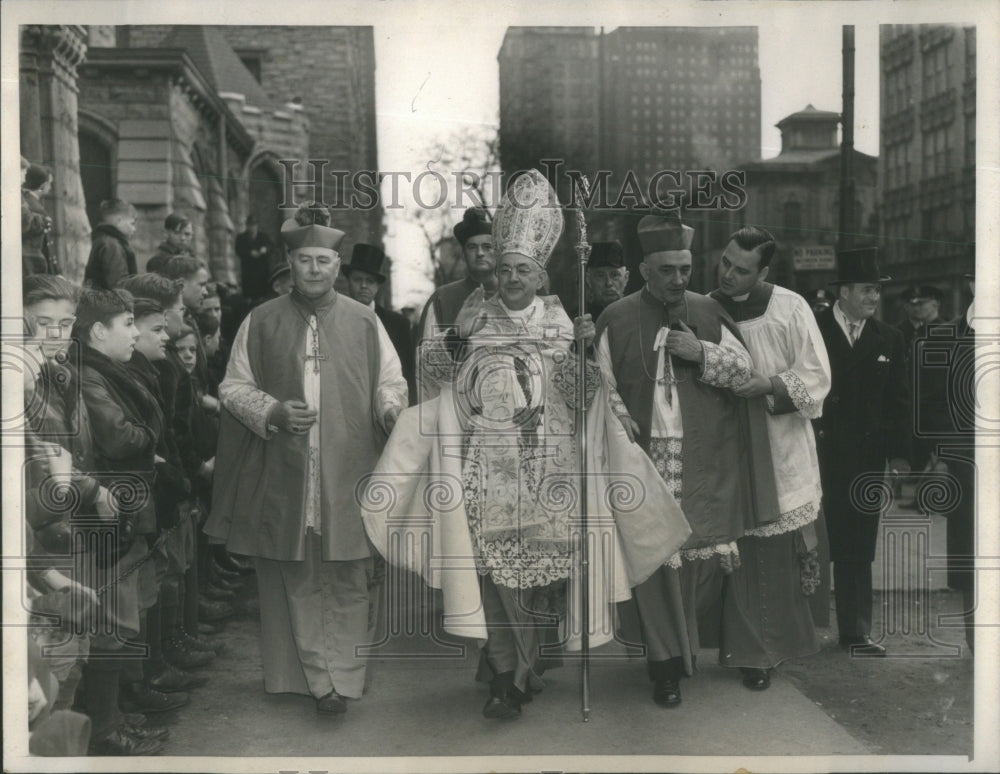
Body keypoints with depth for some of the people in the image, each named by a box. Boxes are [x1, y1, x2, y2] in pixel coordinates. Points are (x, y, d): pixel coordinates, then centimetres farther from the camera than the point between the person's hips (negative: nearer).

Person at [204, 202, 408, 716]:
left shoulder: (364, 322, 6)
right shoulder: (261, 323, 5)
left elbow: (390, 382, 9)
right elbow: (233, 387, 7)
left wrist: (391, 406, -14)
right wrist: (273, 412, -11)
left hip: (348, 477, 0)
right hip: (284, 478, 1)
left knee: (347, 583, 1)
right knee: (296, 582, 6)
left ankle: (341, 676, 9)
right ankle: (316, 675, 19)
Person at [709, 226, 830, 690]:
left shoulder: (791, 309, -3)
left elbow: (816, 375, -5)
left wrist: (771, 385, -18)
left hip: (783, 448, -1)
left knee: (788, 552, 2)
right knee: (742, 553, 4)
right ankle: (753, 651, 16)